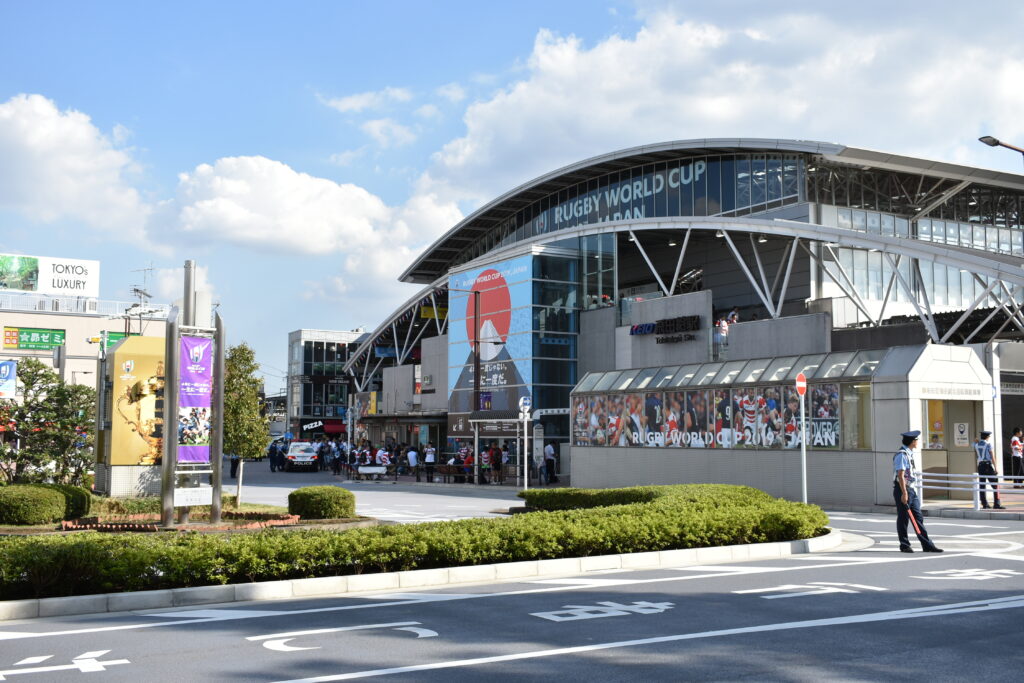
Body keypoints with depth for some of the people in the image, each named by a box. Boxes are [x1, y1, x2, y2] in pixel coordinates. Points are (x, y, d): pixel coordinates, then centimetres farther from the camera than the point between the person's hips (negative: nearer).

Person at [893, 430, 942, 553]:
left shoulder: (909, 454, 14)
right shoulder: (901, 455, -16)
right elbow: (900, 475, -21)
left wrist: (910, 492, 22)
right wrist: (904, 493, -25)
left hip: (911, 489, 9)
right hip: (902, 489, -9)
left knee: (918, 518, 8)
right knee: (903, 519, 1)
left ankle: (927, 545, 10)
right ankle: (904, 545, 10)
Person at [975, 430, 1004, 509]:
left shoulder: (976, 444, 7)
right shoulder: (988, 444, -8)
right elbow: (992, 457, -11)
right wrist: (995, 468, -10)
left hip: (980, 465, 6)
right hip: (988, 465, -6)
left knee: (982, 485, 8)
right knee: (995, 485, -3)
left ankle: (984, 504, 8)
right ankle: (996, 504, -8)